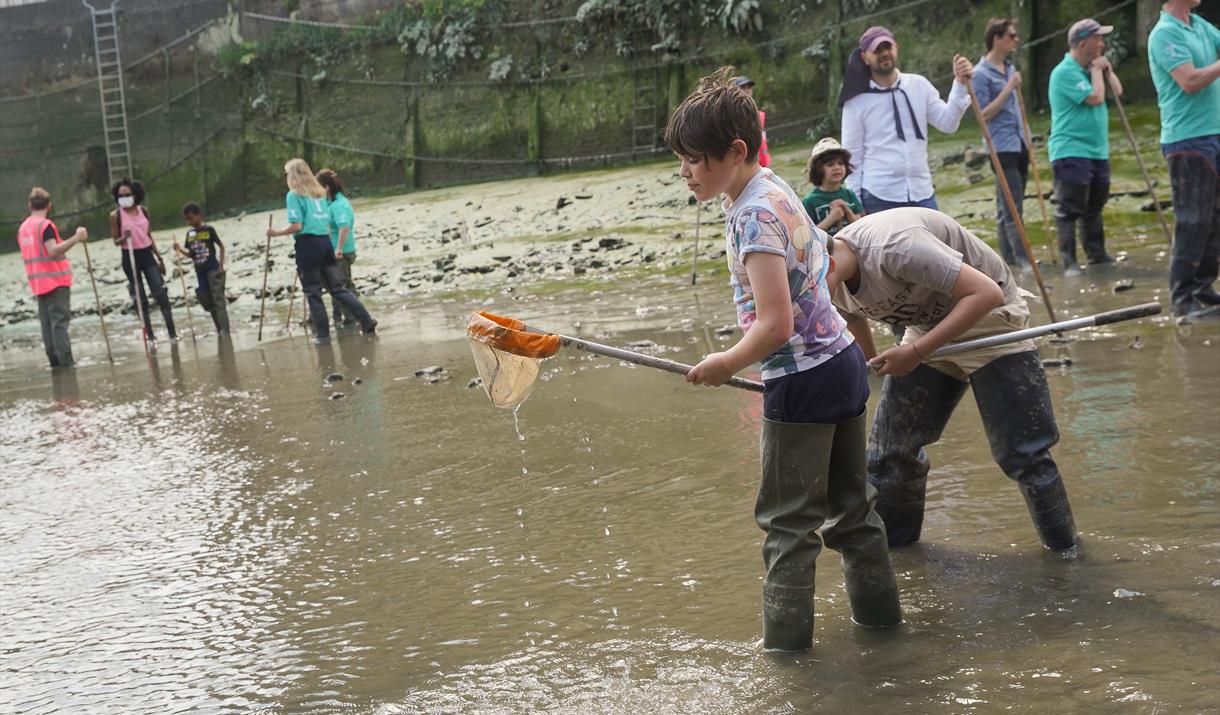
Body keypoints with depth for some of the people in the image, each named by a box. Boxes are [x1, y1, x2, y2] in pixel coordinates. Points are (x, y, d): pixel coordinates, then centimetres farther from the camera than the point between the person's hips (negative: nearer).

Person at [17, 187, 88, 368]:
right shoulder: (46, 225, -12)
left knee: (47, 323, 8)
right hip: (56, 280, -7)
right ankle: (66, 362, -12)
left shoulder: (23, 227, 12)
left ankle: (55, 361, 6)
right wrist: (76, 238, -31)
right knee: (60, 321, -8)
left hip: (37, 283, 7)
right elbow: (53, 250, -24)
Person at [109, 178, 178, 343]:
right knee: (140, 299, 3)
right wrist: (124, 238, -26)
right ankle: (149, 334, 13)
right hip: (130, 257, -3)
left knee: (161, 294, -5)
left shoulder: (143, 211, 4)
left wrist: (159, 257, 12)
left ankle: (172, 332, 0)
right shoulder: (116, 215, -6)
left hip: (147, 254, 3)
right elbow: (116, 241, -3)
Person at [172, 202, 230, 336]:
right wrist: (180, 250, -5)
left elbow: (221, 246, -4)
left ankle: (224, 330, -9)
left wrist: (221, 266, -9)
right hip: (200, 271, 6)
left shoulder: (208, 230, -7)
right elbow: (191, 254, 13)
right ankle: (219, 329, 16)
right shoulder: (189, 233, 8)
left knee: (218, 299, -8)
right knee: (207, 302, 7)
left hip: (213, 268, -6)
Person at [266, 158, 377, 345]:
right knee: (338, 288, 10)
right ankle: (367, 321, 2)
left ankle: (322, 334, 4)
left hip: (308, 244, -6)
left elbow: (296, 226, -13)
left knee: (313, 293, 2)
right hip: (325, 242, 7)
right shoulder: (319, 193, 17)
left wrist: (276, 232, -1)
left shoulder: (294, 195, -5)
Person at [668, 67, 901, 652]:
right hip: (842, 361, 10)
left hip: (803, 380, -9)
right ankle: (879, 614, 31)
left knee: (788, 520, 1)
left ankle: (785, 645, 8)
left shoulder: (755, 216, -21)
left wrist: (725, 364, -11)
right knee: (849, 506, 20)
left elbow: (775, 324, -26)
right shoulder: (776, 188, 7)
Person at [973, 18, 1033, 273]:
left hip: (1019, 145, 8)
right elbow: (984, 114, -13)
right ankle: (1023, 259, -12)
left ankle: (1008, 256, 15)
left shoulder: (1010, 69, 15)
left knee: (1008, 205, 11)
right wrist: (1009, 89, -18)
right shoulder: (981, 74, -10)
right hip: (1002, 147, -8)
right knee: (1012, 206, -10)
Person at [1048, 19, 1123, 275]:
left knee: (1094, 208, 15)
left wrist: (1105, 69, 6)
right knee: (1069, 210, -8)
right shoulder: (1065, 72, -14)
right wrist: (1097, 69, -7)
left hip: (1098, 152, 9)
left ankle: (1097, 256, 24)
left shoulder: (1090, 69, 14)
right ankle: (1069, 262, -7)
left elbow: (1117, 91, 18)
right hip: (1071, 152, -9)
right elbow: (1095, 98, -20)